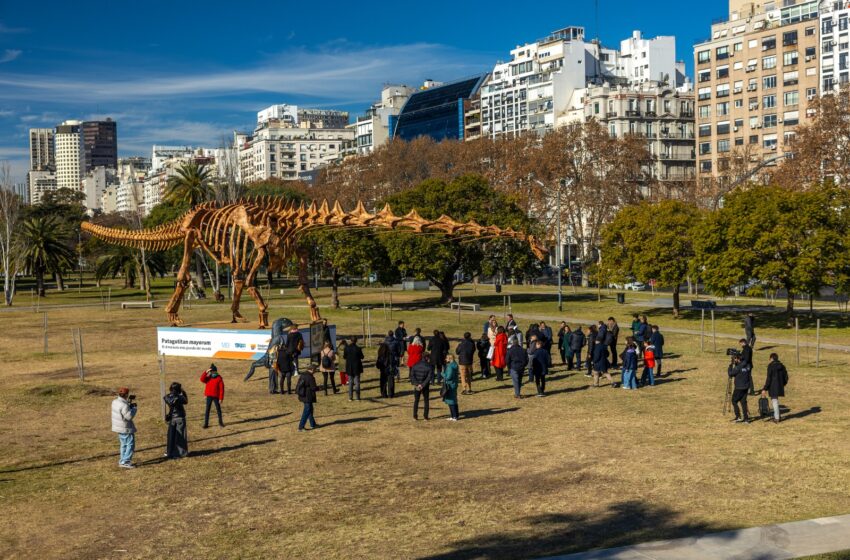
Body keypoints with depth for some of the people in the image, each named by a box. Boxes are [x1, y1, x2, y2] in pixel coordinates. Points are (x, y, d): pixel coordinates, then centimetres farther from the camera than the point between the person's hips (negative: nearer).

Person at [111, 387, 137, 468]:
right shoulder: (124, 405, -26)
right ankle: (125, 462, -4)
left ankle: (122, 461, 23)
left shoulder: (115, 402, 3)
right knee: (130, 444, -2)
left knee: (123, 444, 19)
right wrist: (134, 408, -11)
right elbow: (129, 416, -24)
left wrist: (129, 403, 8)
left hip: (119, 427, 10)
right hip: (125, 428, -10)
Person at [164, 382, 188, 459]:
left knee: (171, 435, 11)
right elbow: (186, 402, 1)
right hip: (180, 418, -3)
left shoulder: (168, 397, -8)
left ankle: (169, 452, 17)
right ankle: (181, 452, 7)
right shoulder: (180, 397, -17)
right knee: (180, 435, 5)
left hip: (171, 418, 3)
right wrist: (184, 393, 8)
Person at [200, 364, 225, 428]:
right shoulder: (208, 378, 4)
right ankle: (206, 423, 6)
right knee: (207, 410, 2)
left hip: (216, 396, -2)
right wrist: (206, 372, -24)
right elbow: (202, 379, -17)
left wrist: (221, 398, -12)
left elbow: (221, 389, -8)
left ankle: (220, 422, 26)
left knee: (218, 409, 10)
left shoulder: (219, 378, -6)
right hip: (209, 396, 2)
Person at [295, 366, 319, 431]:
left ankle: (313, 424, 32)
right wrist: (318, 387, 1)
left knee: (310, 409, 22)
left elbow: (298, 385, 14)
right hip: (308, 397, -9)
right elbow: (313, 387, -19)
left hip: (302, 396, 9)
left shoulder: (302, 375, 6)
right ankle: (300, 427, -2)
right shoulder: (310, 377, -21)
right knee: (306, 411, -2)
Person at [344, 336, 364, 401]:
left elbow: (345, 357, 1)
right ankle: (358, 397, 3)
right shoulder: (358, 349, -15)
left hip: (349, 367, 2)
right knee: (357, 381, 7)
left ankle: (350, 397, 10)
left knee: (350, 382, 11)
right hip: (357, 367, -2)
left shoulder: (347, 348, -7)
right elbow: (362, 357, -5)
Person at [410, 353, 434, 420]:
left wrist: (416, 384, -12)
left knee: (416, 401, 12)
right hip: (425, 387, -2)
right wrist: (423, 385, -17)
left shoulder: (415, 365, -1)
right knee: (426, 401, 11)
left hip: (417, 386, 2)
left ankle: (415, 416, 8)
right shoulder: (429, 366, -9)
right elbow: (429, 377, -17)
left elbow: (412, 375, -8)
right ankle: (426, 417, 8)